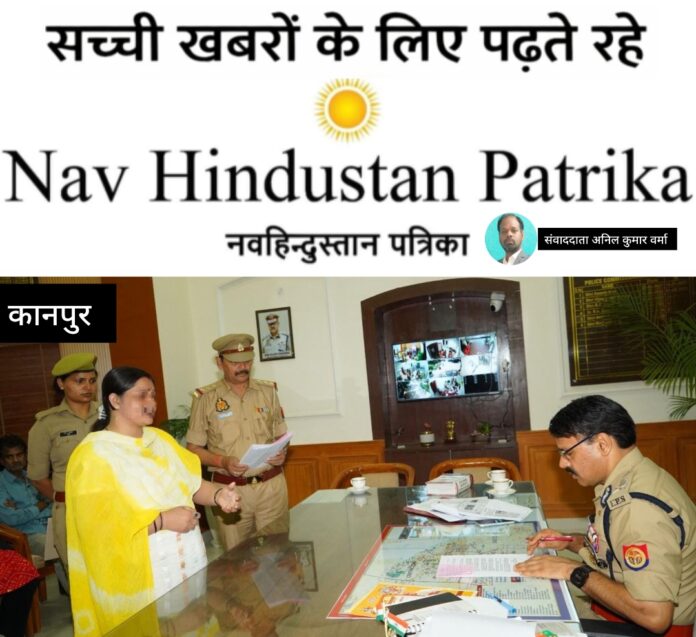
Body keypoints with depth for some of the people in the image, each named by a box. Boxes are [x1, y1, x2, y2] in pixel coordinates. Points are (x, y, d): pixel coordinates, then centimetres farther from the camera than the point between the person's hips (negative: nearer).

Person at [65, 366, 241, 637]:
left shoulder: (160, 438, 8)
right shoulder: (93, 454, -13)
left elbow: (192, 483, 9)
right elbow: (98, 524, -19)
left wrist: (218, 495, -11)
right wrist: (162, 520, -22)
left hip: (186, 558, 6)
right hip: (139, 571, -6)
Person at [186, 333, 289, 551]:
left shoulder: (268, 391, 6)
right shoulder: (205, 398, -4)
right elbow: (193, 448, 0)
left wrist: (281, 452, -7)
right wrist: (223, 462, -16)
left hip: (272, 484, 2)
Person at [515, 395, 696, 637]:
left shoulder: (642, 507, -29)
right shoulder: (623, 480, 0)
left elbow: (654, 616, -32)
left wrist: (574, 571, -23)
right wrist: (571, 542, 3)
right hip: (613, 609, 8)